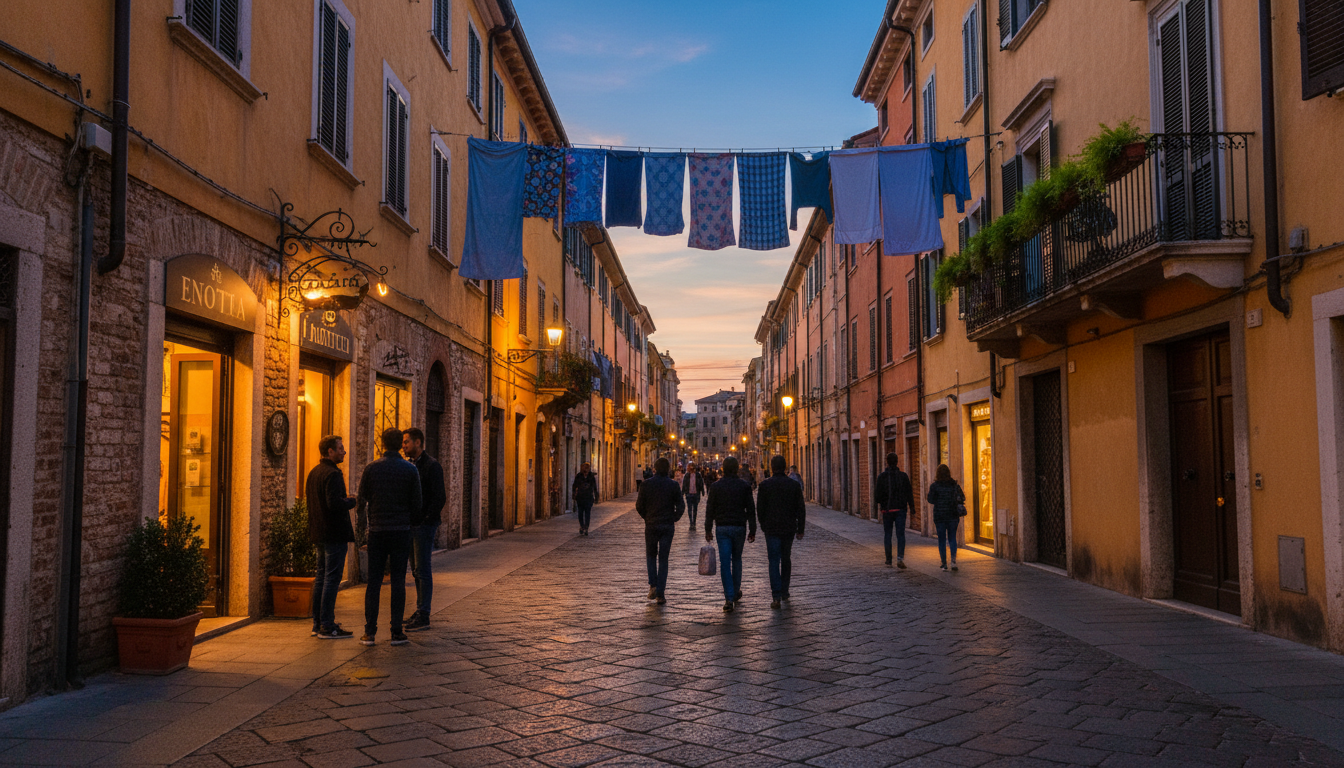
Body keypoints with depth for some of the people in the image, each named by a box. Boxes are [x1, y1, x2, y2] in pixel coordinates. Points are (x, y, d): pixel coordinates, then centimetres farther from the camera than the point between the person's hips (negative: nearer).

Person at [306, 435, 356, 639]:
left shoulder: (313, 473, 14)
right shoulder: (332, 474, -16)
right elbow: (335, 503, -26)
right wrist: (353, 501, -8)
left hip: (319, 533, 10)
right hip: (334, 534, -10)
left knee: (321, 577, 14)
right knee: (332, 578, -6)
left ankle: (318, 624, 19)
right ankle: (327, 627, -4)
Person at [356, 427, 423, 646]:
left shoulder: (371, 468, -1)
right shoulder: (410, 470, -2)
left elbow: (362, 500, 4)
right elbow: (417, 505, -1)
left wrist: (363, 524, 20)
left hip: (377, 531, 1)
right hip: (401, 530, -1)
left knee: (374, 581, 5)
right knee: (398, 581, 3)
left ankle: (370, 632, 3)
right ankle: (396, 632, 2)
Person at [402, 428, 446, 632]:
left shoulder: (432, 465, -10)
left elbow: (439, 497, -15)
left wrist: (426, 520, -17)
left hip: (425, 525, -8)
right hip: (411, 525, 8)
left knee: (422, 570, -6)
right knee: (417, 571, 12)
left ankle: (423, 616, -3)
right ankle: (420, 610, 18)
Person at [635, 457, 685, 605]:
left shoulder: (647, 484, -4)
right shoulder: (674, 485, -1)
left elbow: (639, 506, -4)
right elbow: (681, 506, -3)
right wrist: (673, 519, 10)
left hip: (651, 526, -1)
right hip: (668, 526, 1)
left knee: (651, 555, 16)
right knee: (663, 559, 6)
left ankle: (653, 586, -1)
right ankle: (660, 593, 2)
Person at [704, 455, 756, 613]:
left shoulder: (715, 487, -2)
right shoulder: (744, 486, -1)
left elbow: (710, 510, 0)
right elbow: (751, 509, -1)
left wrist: (708, 530, 7)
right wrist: (752, 530, 4)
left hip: (722, 529, -1)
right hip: (739, 528, 1)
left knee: (725, 563, -4)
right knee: (737, 560, 19)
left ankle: (729, 598, -12)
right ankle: (736, 592, 28)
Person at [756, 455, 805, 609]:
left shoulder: (765, 485, -6)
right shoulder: (794, 485, 0)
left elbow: (760, 508, -3)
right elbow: (801, 509, 0)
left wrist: (763, 525, 12)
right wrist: (800, 530, 5)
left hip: (771, 529, -2)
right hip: (789, 528, 2)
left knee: (774, 562, -2)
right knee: (786, 559, 19)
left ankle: (776, 596, -13)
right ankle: (784, 591, 26)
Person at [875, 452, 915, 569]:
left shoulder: (882, 476, -6)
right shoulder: (903, 476, -3)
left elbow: (878, 496, -8)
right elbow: (909, 493, -2)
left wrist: (874, 493, 14)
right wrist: (911, 507, 7)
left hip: (887, 510, 0)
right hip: (900, 509, 0)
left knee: (887, 534, 13)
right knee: (900, 534, -1)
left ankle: (889, 559, 19)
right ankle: (900, 558, -18)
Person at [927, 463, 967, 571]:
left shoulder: (934, 486, -8)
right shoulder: (954, 485, 0)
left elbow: (931, 500, -7)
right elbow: (962, 498, 1)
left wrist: (930, 491, 9)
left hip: (939, 516, -2)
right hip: (953, 515, 2)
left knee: (941, 539, 7)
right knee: (952, 537, 10)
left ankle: (944, 563, 8)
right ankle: (954, 560, -8)